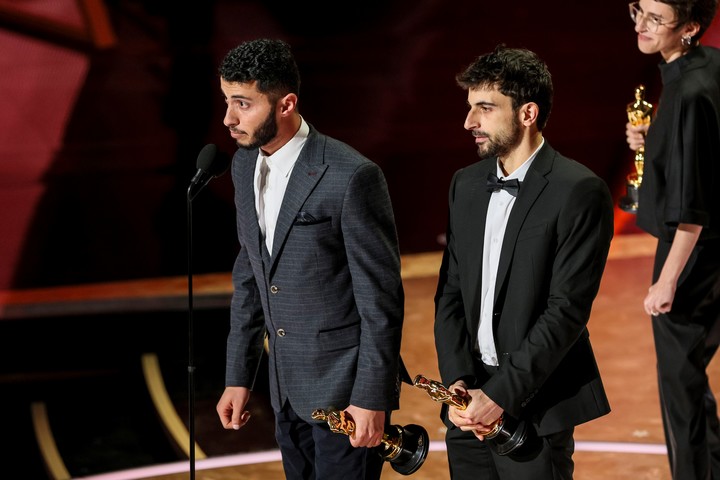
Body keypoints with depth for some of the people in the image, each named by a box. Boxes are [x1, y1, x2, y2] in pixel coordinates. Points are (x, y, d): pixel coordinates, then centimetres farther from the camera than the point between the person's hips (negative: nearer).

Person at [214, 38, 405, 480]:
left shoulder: (351, 176, -20)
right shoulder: (245, 164, 3)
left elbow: (381, 295, -16)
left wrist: (372, 397, -15)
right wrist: (239, 376, 12)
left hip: (344, 389, -7)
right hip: (288, 389, 7)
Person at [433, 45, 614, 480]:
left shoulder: (579, 191, -11)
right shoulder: (466, 184, 9)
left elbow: (568, 309, -15)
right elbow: (451, 292, 8)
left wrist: (501, 394, -18)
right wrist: (457, 381, -6)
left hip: (535, 405, -5)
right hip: (470, 397, 6)